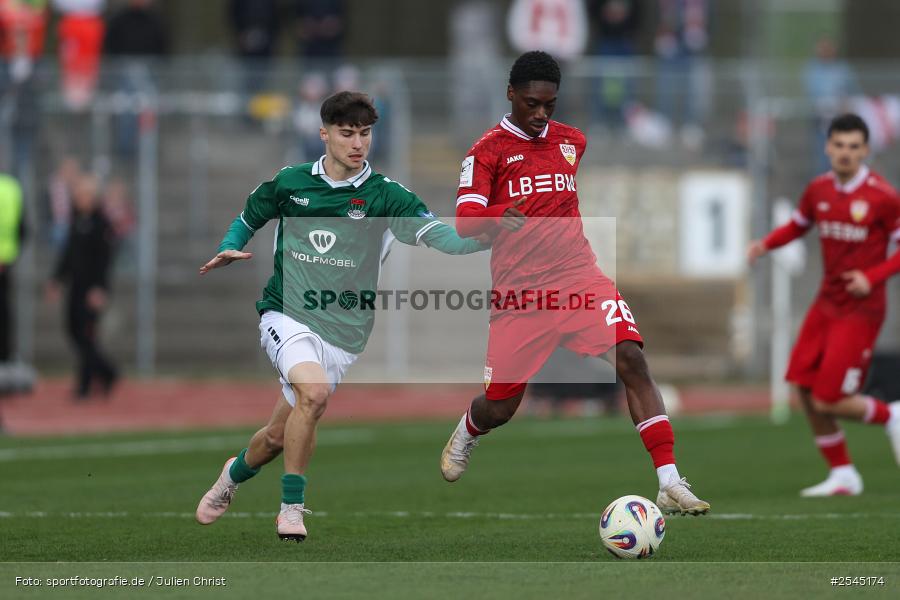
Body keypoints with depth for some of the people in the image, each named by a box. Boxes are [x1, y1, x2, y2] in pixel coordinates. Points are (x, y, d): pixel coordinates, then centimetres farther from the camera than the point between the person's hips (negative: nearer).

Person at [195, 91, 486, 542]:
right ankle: (292, 507, -16)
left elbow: (440, 236, -16)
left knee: (278, 436, 6)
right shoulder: (290, 183, 3)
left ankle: (235, 474, 40)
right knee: (314, 390, -30)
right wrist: (230, 249, 0)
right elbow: (249, 218, 21)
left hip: (342, 332, 1)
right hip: (286, 315, -1)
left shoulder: (384, 195, -3)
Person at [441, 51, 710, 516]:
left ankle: (670, 484, -26)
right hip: (519, 293, -2)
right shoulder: (487, 151, -4)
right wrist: (501, 215, -34)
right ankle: (465, 434, 45)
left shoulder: (571, 142, 11)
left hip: (578, 275, 3)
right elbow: (465, 223, -16)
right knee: (500, 408, 4)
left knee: (630, 358, -22)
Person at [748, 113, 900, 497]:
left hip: (861, 310, -6)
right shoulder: (818, 191, 4)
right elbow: (798, 225, 21)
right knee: (803, 391, 0)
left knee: (827, 401, -11)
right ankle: (842, 475, 14)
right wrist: (766, 244, 2)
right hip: (826, 304, 6)